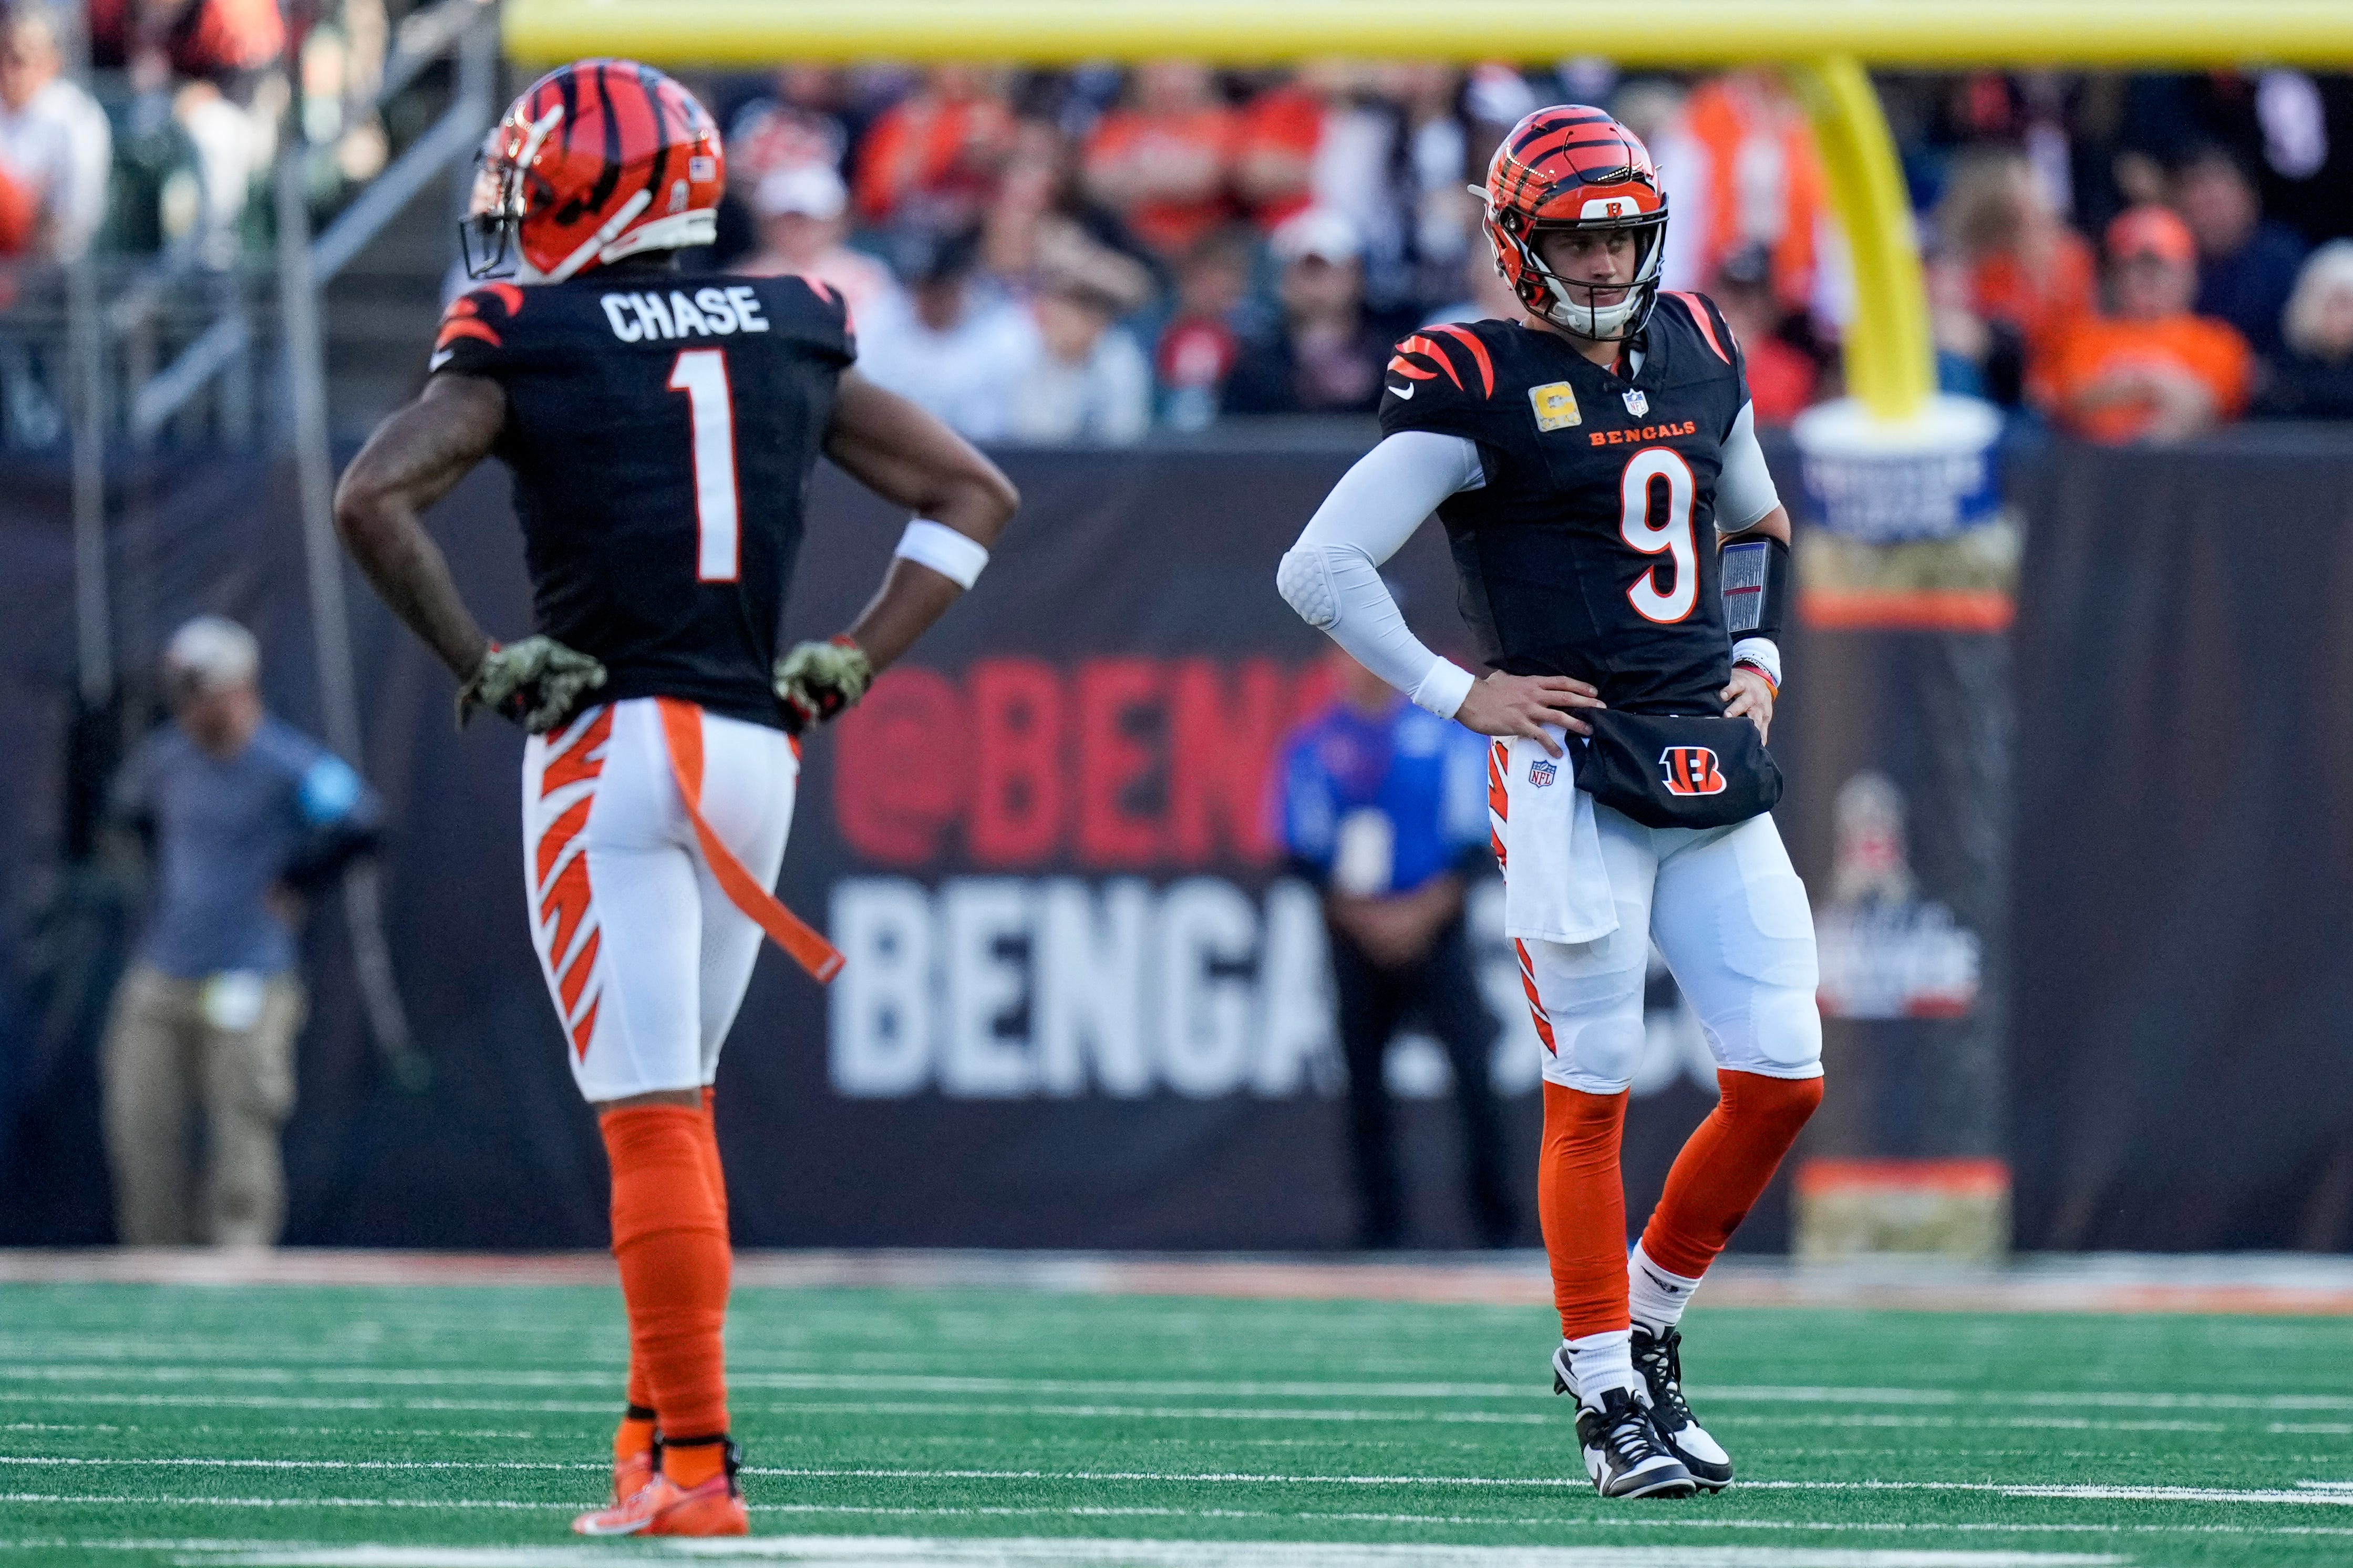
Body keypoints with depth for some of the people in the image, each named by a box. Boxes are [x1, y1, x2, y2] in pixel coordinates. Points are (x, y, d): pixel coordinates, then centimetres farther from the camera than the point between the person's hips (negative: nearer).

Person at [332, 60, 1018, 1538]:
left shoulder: (527, 347, -3)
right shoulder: (792, 339, 11)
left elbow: (374, 498, -16)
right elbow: (975, 495, 14)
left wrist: (480, 666, -8)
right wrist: (851, 664, 11)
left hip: (608, 746, -5)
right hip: (758, 752, 5)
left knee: (653, 1118, -6)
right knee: (677, 1103, 18)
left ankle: (695, 1469, -10)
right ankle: (662, 1418, 20)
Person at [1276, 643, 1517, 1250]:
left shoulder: (1448, 727, 2)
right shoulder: (1312, 745, 3)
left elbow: (1473, 838, 0)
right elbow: (1306, 853, 0)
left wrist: (1424, 913, -12)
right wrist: (1366, 918, -11)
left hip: (1436, 925, -1)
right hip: (1356, 936, 1)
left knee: (1473, 1074, -13)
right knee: (1365, 1085, -1)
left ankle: (1495, 1219, -7)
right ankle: (1380, 1222, 7)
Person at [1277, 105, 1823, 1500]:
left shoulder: (1700, 352, 13)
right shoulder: (1478, 390, -7)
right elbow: (1320, 569, -8)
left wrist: (1757, 659, 16)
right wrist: (1457, 692, -8)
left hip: (1712, 761, 6)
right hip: (1572, 770, -6)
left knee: (1784, 1079, 2)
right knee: (1594, 1091, -4)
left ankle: (1643, 1321, 22)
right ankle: (1613, 1400, 6)